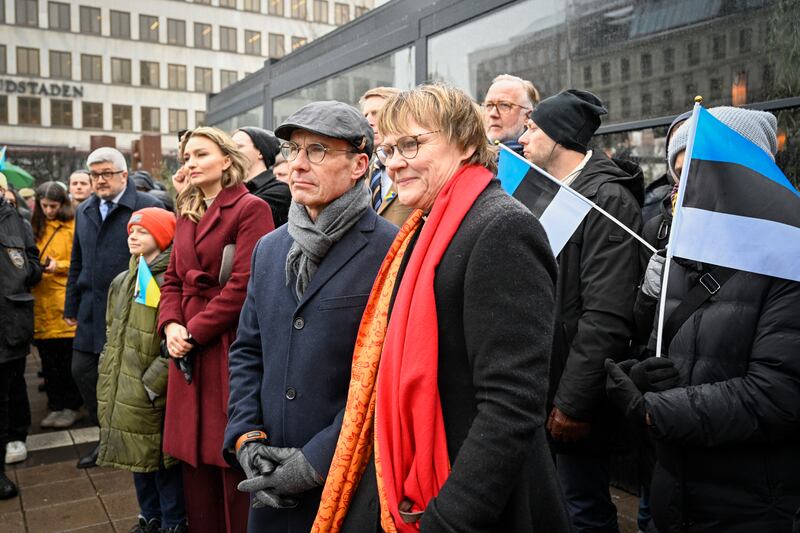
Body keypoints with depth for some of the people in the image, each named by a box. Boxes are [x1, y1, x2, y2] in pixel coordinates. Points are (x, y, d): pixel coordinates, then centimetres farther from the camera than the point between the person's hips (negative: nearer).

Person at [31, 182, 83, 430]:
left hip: (65, 301, -5)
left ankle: (72, 406, 12)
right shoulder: (36, 227, 14)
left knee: (67, 357, 1)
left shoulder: (73, 226, -3)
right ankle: (55, 406, 19)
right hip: (41, 301, 5)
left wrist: (58, 266, -17)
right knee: (48, 358, 9)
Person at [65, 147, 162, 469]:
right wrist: (71, 306, 18)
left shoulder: (148, 207, -9)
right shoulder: (84, 211, 14)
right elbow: (77, 263, 20)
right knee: (82, 371, 10)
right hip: (92, 309, 7)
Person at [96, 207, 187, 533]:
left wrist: (153, 382, -17)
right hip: (124, 392, 8)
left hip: (155, 394, -8)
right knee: (137, 456, 17)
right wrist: (108, 384, 14)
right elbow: (113, 338, 19)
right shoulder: (122, 282, 13)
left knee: (162, 458, 3)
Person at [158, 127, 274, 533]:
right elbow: (173, 278, 16)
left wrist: (194, 331, -13)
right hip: (189, 352, 7)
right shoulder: (187, 215, 18)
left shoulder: (251, 208, -7)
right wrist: (171, 325, -3)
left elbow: (245, 283, -15)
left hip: (229, 346, -7)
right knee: (193, 455, 13)